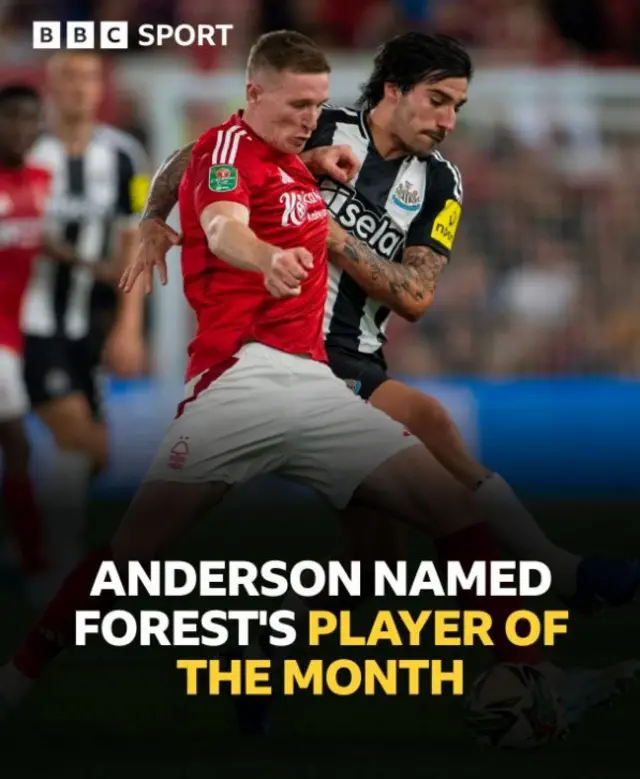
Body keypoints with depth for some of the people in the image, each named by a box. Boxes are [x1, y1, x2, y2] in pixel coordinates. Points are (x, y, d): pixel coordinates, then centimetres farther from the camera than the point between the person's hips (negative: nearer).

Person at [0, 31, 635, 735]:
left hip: (314, 384, 7)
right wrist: (269, 258, -47)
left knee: (453, 508, -5)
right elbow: (223, 229, -24)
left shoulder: (297, 165, 23)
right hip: (240, 378, -7)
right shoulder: (228, 145, -1)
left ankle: (535, 677, -7)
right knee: (133, 547, -14)